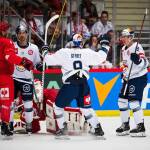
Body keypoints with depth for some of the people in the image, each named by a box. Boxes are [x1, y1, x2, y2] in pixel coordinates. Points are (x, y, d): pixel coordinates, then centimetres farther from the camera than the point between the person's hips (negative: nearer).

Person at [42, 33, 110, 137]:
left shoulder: (63, 53, -2)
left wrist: (45, 52, 23)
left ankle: (62, 128, 13)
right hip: (83, 86, 2)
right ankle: (97, 128, 7)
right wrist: (105, 47, 25)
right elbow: (100, 57, 8)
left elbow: (49, 60, 4)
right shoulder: (88, 53, 0)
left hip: (69, 86, -2)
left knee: (58, 105, 16)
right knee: (86, 107, 15)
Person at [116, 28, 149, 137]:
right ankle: (125, 125, 20)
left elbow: (144, 63, -22)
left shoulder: (137, 47, -16)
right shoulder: (124, 49, 12)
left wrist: (137, 59, -39)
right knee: (122, 100, 9)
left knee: (133, 101, -15)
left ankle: (141, 127, -13)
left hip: (139, 78, -10)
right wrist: (124, 73, 17)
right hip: (129, 78, 10)